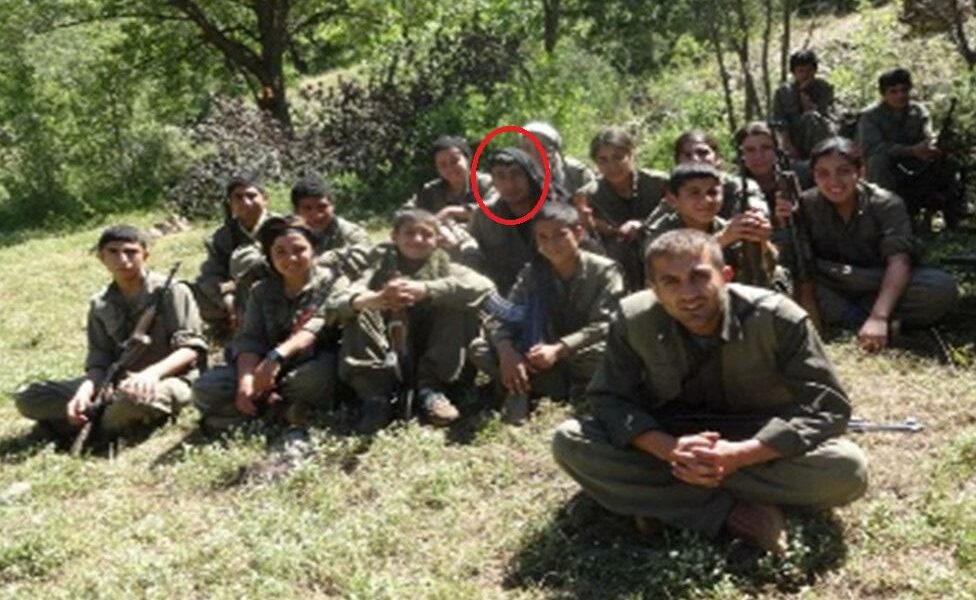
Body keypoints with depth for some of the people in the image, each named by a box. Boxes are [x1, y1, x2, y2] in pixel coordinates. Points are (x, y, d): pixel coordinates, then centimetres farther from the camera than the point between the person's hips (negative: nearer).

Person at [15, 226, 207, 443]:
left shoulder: (170, 291, -7)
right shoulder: (99, 306, 9)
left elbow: (191, 347, -13)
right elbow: (99, 362, 4)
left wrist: (153, 372, -31)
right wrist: (85, 391, -18)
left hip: (170, 379, -4)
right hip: (118, 383, 5)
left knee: (136, 397, -41)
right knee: (27, 398, -4)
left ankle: (108, 427, -8)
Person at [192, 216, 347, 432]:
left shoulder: (333, 282, -2)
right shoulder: (262, 291, 11)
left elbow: (318, 326, -20)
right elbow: (248, 339, -3)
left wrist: (278, 355, -37)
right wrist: (246, 380, -24)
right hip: (268, 369, 4)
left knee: (316, 375, -40)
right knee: (206, 388, -15)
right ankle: (282, 409, -21)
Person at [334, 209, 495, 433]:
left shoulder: (445, 268, 2)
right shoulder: (380, 270, 2)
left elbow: (484, 285, -20)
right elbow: (335, 302, -15)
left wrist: (426, 290, -33)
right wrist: (376, 299, -37)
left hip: (437, 369, 0)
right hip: (390, 366, 0)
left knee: (456, 305, -17)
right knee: (358, 315, -18)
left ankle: (431, 388, -15)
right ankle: (375, 396, -20)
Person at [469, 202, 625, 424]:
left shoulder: (604, 270, -9)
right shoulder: (532, 272, 2)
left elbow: (603, 325, -18)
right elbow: (505, 316, -8)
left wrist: (558, 349, -33)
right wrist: (506, 350, -32)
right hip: (544, 361, 4)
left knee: (606, 353, -39)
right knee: (479, 348, -17)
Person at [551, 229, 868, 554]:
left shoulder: (777, 318, -22)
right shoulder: (633, 319, -17)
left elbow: (828, 408, -20)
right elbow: (608, 399, -12)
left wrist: (737, 455, -33)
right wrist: (668, 449, -31)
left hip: (759, 452, -1)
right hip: (671, 443, 1)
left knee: (848, 470, -30)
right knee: (568, 441, -24)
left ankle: (665, 500, -24)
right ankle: (729, 511, -25)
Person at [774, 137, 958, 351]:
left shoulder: (887, 204, -14)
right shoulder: (807, 204, -8)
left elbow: (898, 261, -27)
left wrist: (878, 317, -43)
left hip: (883, 287, 0)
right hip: (832, 290, 1)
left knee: (944, 288, -31)